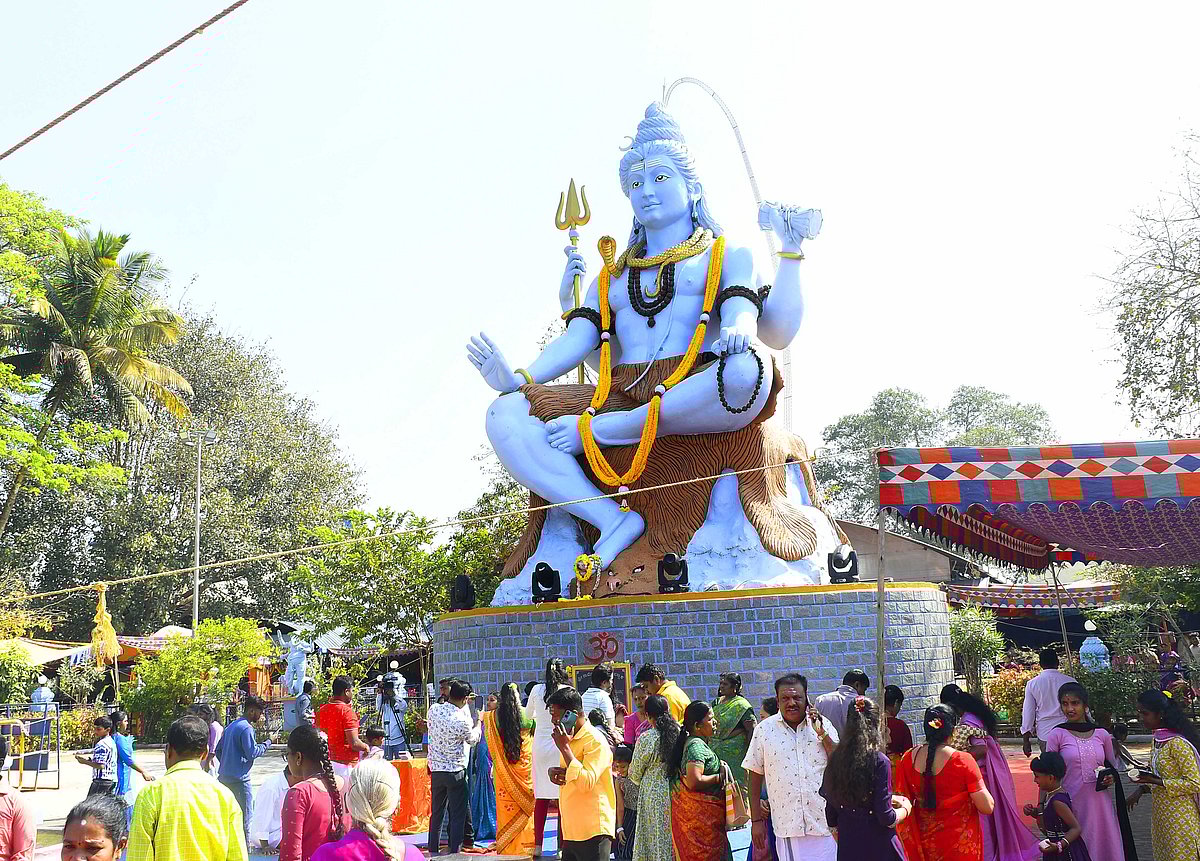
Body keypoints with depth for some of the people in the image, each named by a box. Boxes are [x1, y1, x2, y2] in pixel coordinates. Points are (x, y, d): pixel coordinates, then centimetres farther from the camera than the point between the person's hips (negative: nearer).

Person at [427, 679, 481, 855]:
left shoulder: (433, 710, -7)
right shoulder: (462, 720, -21)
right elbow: (473, 739, -1)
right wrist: (478, 723, 17)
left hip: (436, 770, 6)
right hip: (456, 772, -6)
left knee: (436, 812, 17)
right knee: (457, 815, 4)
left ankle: (433, 850, 24)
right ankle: (454, 852, 5)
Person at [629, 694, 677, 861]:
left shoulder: (645, 739, -12)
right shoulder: (680, 733, -3)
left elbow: (635, 774, -2)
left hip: (653, 794, -3)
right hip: (677, 793, 3)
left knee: (656, 837, 7)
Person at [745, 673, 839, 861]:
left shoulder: (822, 724, 4)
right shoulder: (765, 730, 2)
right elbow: (756, 777, 6)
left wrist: (821, 733, -10)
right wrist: (756, 820, 5)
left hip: (823, 822, 1)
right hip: (786, 823, 0)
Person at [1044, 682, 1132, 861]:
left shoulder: (1102, 734, 5)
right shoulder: (1057, 735, -3)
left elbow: (1113, 768, 18)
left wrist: (1111, 778, -4)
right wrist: (1041, 805, -9)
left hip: (1100, 804, 3)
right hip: (1073, 804, -3)